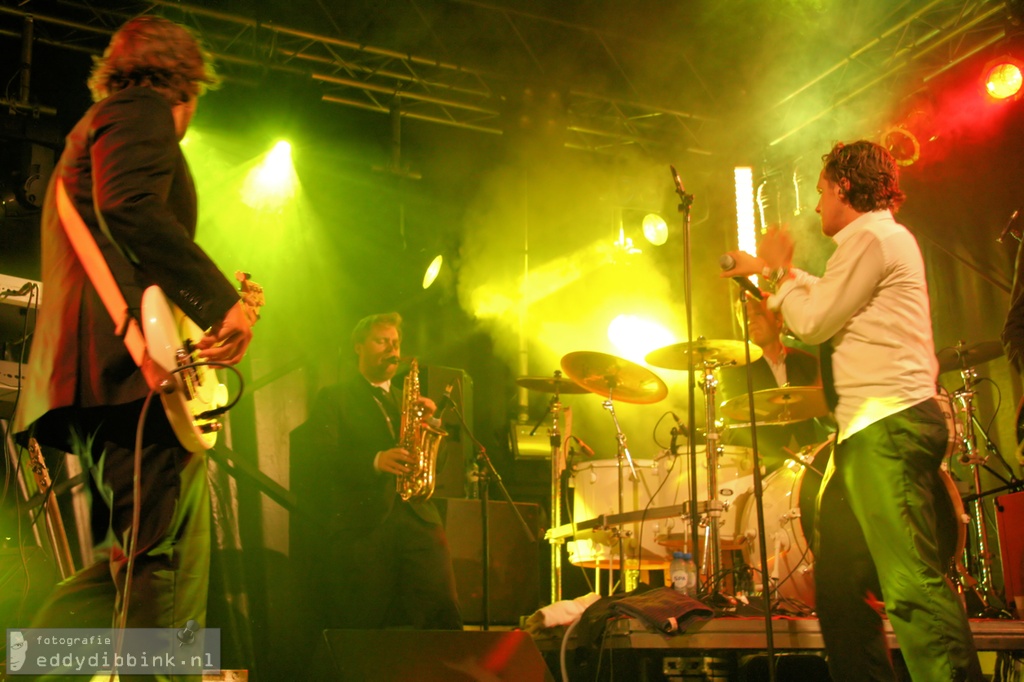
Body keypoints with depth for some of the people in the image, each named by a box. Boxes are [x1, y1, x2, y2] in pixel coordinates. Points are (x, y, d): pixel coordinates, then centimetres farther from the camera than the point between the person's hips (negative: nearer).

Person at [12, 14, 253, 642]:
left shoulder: (96, 123, 34)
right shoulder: (143, 110, 3)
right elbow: (130, 208, -18)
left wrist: (214, 298, 36)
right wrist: (222, 299, -18)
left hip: (84, 376, 10)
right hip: (133, 359, -10)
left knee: (135, 558, 14)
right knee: (169, 566, -12)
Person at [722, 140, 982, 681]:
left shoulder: (873, 238, -7)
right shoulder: (880, 241, 25)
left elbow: (813, 322, -8)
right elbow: (828, 299, 41)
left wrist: (779, 271, 7)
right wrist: (767, 269, 48)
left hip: (889, 424, -11)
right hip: (871, 431, 11)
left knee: (912, 584, -18)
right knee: (839, 578, 11)